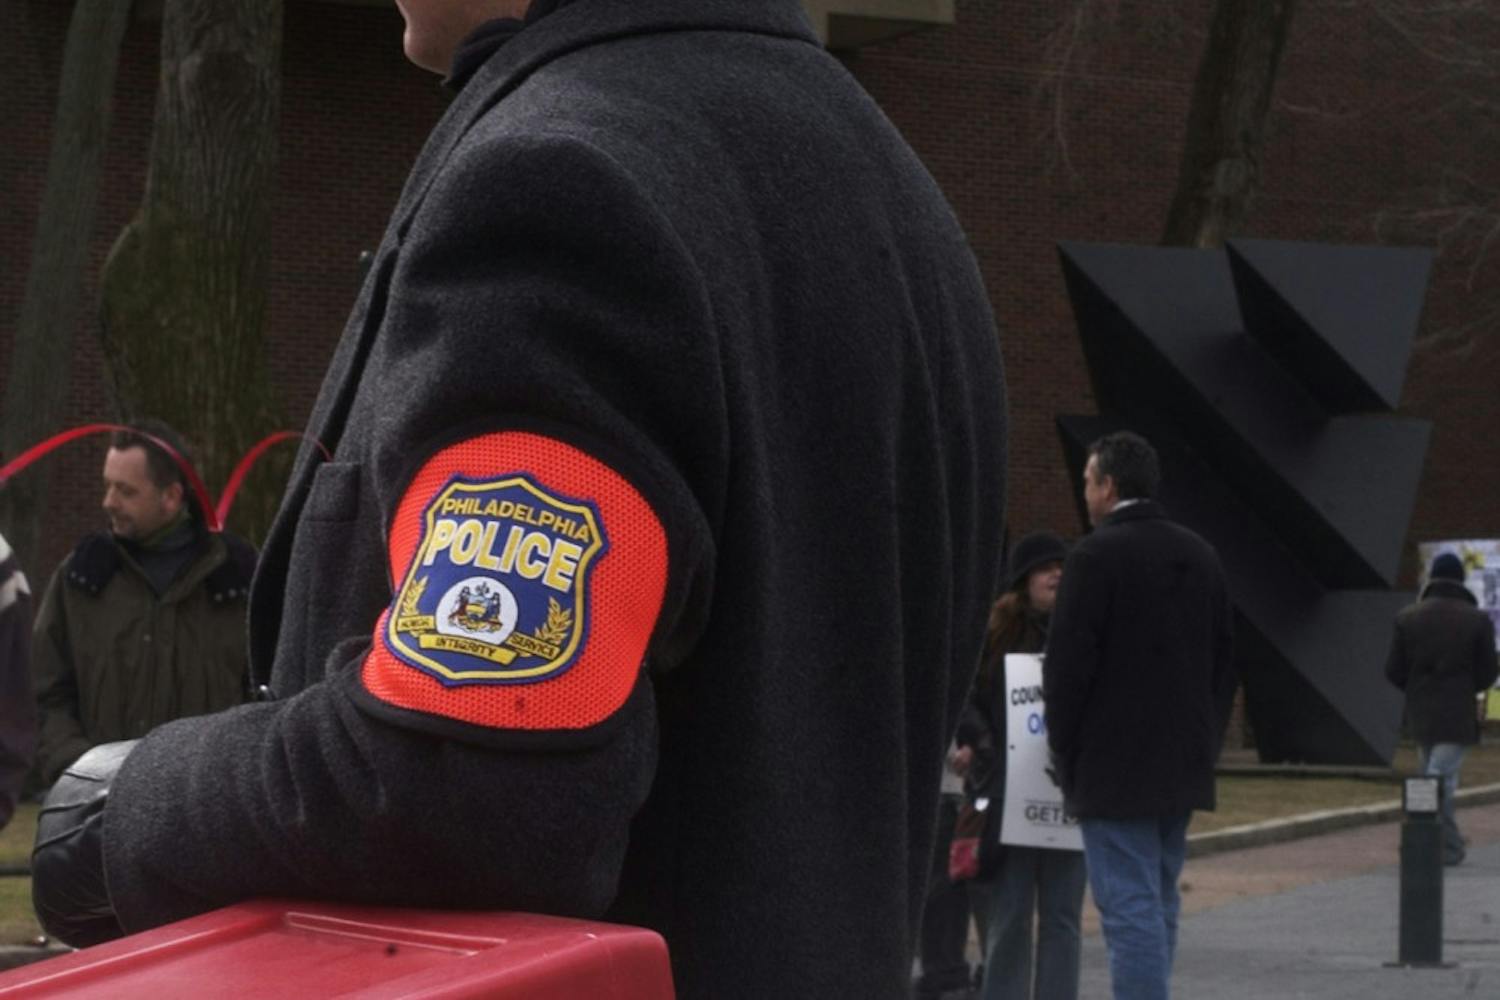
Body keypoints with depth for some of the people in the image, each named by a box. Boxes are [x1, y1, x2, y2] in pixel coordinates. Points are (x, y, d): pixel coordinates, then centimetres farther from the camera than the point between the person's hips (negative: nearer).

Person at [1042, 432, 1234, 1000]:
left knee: (1130, 906, -8)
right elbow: (1224, 661, 15)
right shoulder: (1199, 555, 11)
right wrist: (1206, 741, 19)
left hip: (1114, 767, -7)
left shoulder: (1096, 555, -12)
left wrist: (1064, 754, -2)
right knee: (1158, 904, 16)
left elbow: (1067, 664, -13)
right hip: (1183, 763, 7)